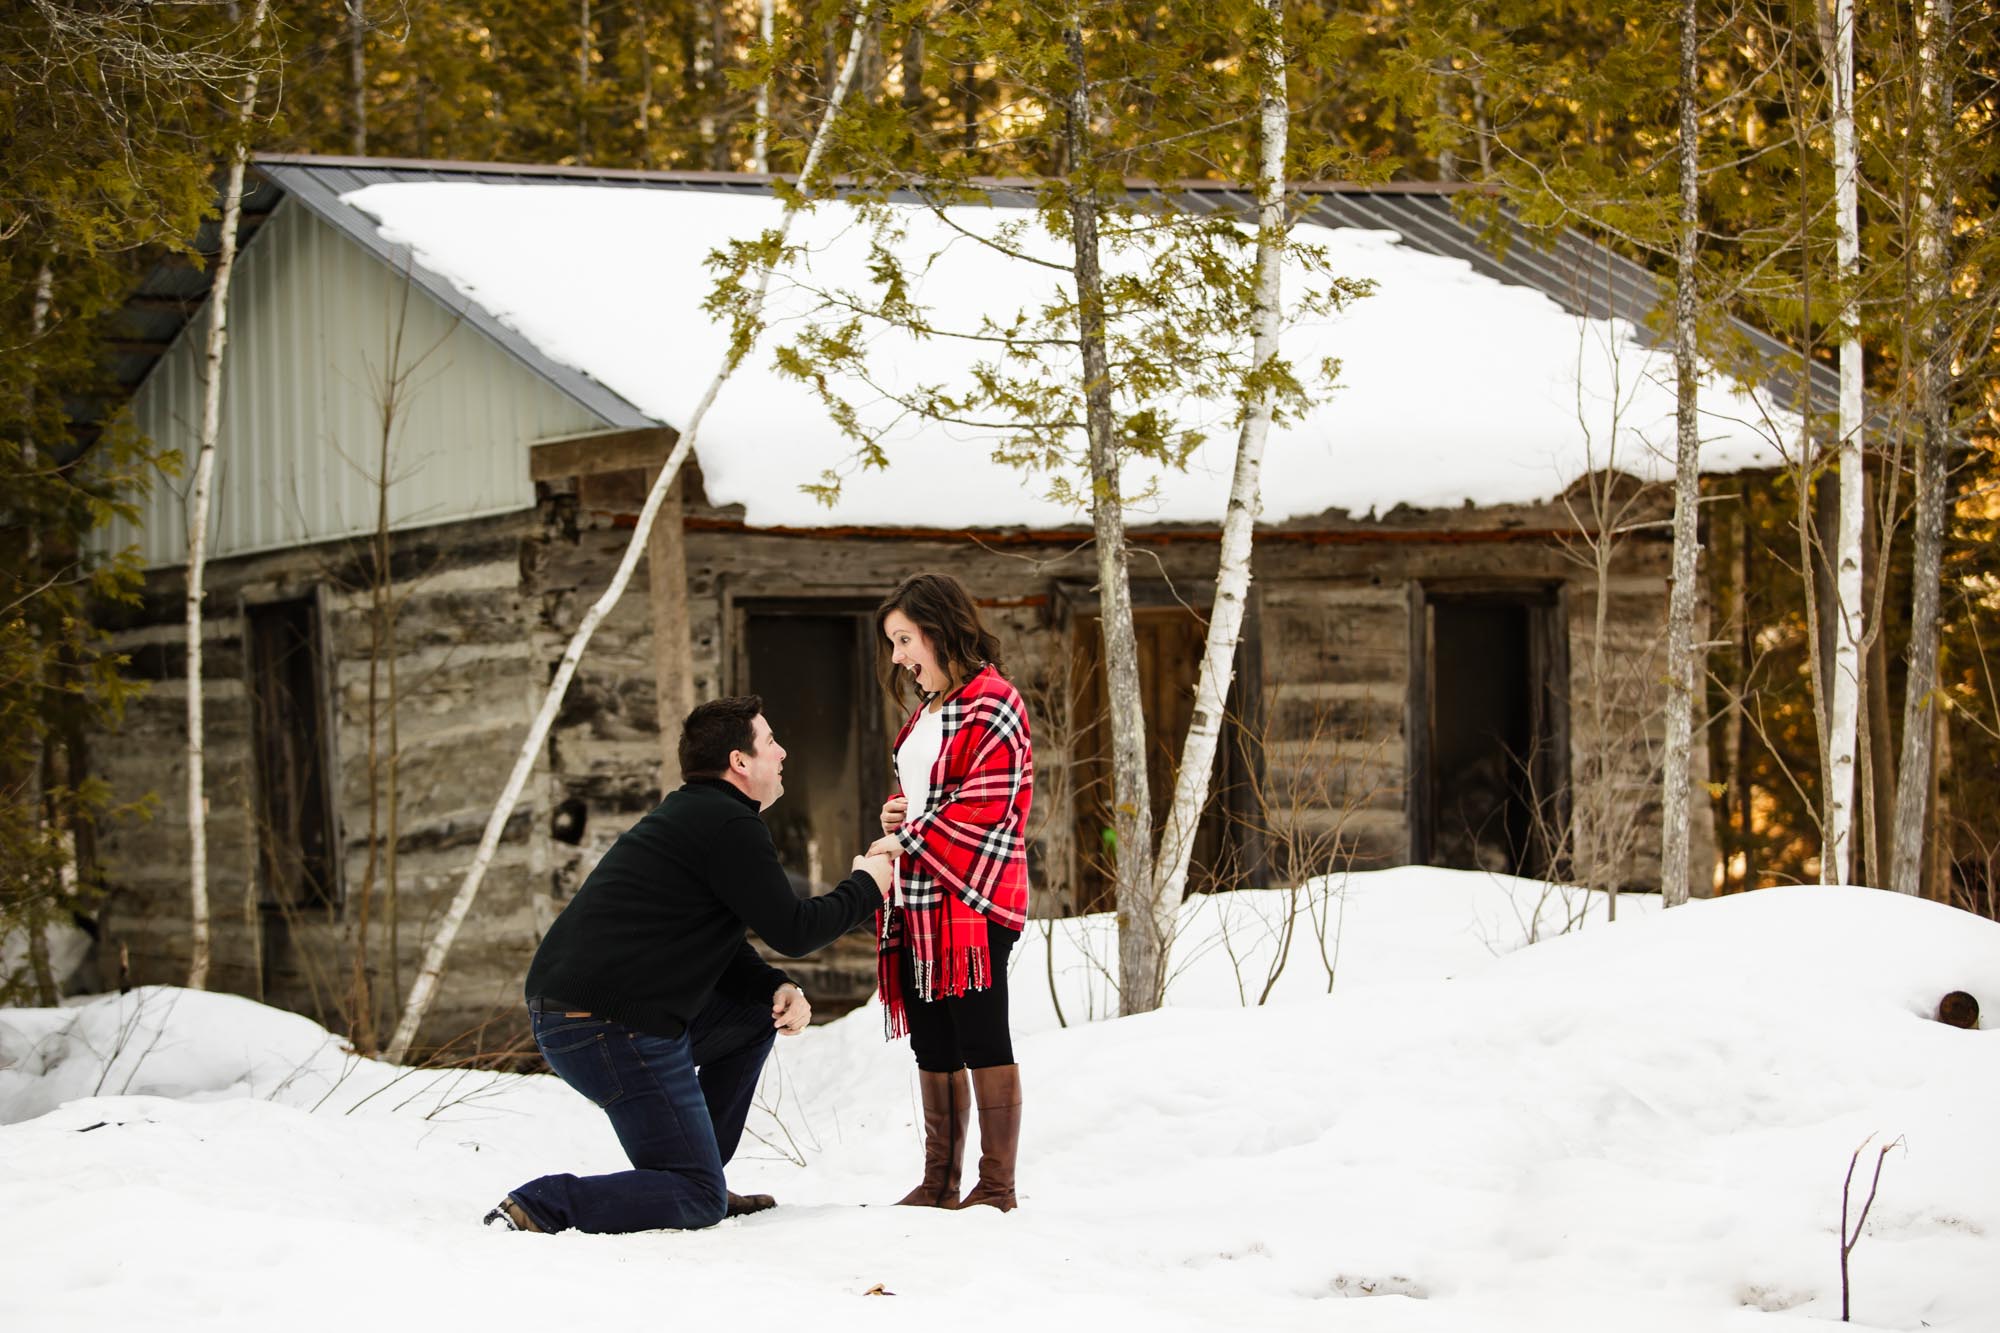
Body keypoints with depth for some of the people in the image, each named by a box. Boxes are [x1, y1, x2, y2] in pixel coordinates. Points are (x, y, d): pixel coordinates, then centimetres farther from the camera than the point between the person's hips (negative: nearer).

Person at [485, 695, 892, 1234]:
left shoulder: (689, 814, 22)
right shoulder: (730, 825, -11)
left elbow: (720, 948, 25)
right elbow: (792, 931, -8)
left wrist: (778, 989, 6)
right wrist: (866, 888, 8)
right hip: (615, 1029, -10)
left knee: (758, 1015, 26)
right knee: (698, 1201, -6)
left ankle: (699, 1176, 24)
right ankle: (541, 1207, -17)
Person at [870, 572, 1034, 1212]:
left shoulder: (990, 704, -11)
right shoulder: (926, 712, 21)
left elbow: (985, 805, -19)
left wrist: (910, 842, -17)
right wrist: (899, 815, 10)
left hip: (973, 901, -10)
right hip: (918, 904, 10)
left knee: (981, 1039, -7)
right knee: (933, 1046, 12)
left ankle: (997, 1188, -3)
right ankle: (939, 1183, 18)